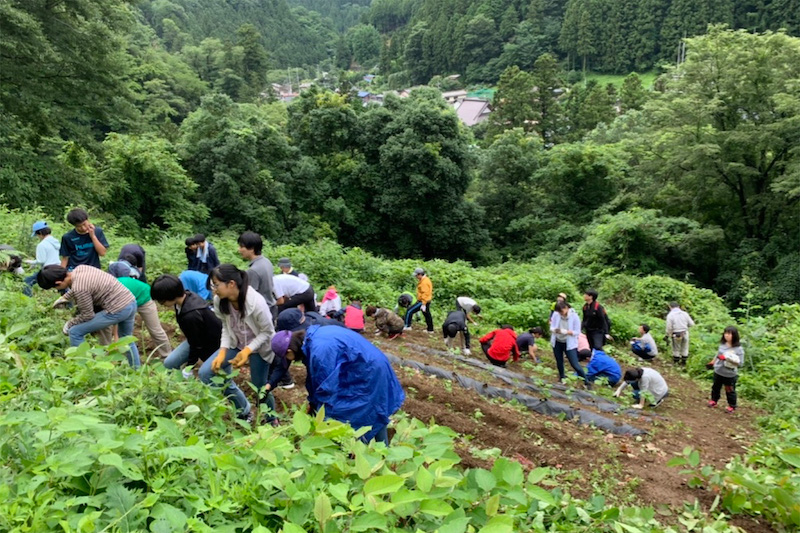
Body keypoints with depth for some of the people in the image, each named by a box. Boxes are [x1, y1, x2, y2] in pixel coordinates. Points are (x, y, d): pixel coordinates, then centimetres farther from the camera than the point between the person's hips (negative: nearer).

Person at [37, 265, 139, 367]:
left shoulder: (79, 289, -20)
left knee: (75, 332, 2)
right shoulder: (80, 268, 4)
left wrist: (69, 324, 5)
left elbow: (87, 315, -9)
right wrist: (65, 297, 32)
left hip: (118, 310, -9)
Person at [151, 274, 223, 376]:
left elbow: (197, 344, -22)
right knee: (169, 363, 2)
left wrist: (190, 365, -6)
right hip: (198, 338, 9)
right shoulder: (186, 296, -13)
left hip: (214, 343, -8)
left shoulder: (191, 316, -38)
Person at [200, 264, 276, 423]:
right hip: (235, 343, 5)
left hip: (258, 346, -5)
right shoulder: (219, 301, -17)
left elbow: (267, 332, -20)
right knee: (206, 373, -7)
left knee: (259, 387, 0)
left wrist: (248, 350, -31)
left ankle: (271, 420, 35)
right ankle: (244, 411, 11)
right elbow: (226, 327, -3)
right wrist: (222, 351, -16)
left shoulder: (256, 303, -33)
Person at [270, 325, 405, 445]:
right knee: (375, 417, 23)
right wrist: (312, 402, 22)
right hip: (371, 370, 10)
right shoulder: (311, 337, 1)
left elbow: (327, 386, -21)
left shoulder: (319, 350, -29)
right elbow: (315, 376, 14)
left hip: (367, 375, -10)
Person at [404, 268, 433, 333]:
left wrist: (423, 304, -26)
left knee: (409, 311, -8)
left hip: (422, 301, -10)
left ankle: (407, 326, -5)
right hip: (426, 301, 10)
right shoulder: (425, 280, 13)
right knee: (427, 315, 16)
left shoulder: (424, 282, -19)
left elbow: (425, 294, -24)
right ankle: (430, 329, 24)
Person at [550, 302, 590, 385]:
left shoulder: (574, 316, -18)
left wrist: (566, 331, -32)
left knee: (575, 364, -6)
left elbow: (577, 332, -15)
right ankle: (562, 377, 39)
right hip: (557, 342, 4)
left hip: (570, 344, -3)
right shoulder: (555, 314, -11)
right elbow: (551, 327, -3)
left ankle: (586, 381, 7)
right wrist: (555, 330, -28)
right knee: (559, 362, 17)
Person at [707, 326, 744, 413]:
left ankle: (732, 406, 30)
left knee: (730, 391, 11)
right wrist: (712, 363, 22)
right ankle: (714, 400, 44)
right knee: (716, 387, 23)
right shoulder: (722, 344, -4)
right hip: (718, 371, 5)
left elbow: (740, 363, -21)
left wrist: (727, 358, -31)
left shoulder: (739, 349, -20)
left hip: (730, 375, -5)